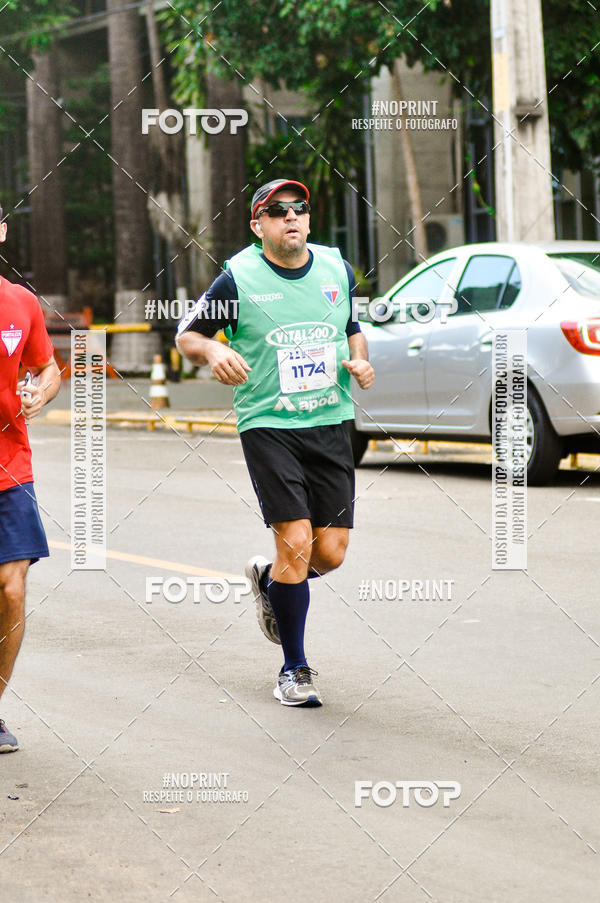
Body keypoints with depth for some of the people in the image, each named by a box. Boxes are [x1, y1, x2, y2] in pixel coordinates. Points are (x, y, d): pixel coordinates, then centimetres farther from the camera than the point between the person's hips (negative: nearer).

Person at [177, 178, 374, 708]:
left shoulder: (337, 269, 7)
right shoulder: (238, 278, -5)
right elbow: (186, 334, 4)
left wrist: (360, 362, 3)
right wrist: (212, 350, -18)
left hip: (331, 422, 4)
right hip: (268, 424, -4)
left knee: (331, 553, 0)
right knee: (296, 543, -13)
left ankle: (269, 581, 36)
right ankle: (294, 669, 3)